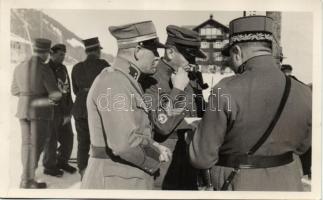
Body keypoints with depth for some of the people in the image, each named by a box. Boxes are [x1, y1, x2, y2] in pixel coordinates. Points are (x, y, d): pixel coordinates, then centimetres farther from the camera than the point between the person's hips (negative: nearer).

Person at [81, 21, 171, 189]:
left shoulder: (125, 80, 11)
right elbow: (125, 143, -30)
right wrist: (156, 155, -13)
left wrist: (153, 146, 2)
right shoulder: (114, 82, -21)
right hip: (116, 183, -9)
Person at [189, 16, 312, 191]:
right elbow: (300, 146, 10)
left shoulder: (226, 91, -22)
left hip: (239, 186, -4)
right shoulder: (304, 94, -8)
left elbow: (202, 158, -15)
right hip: (287, 184, 5)